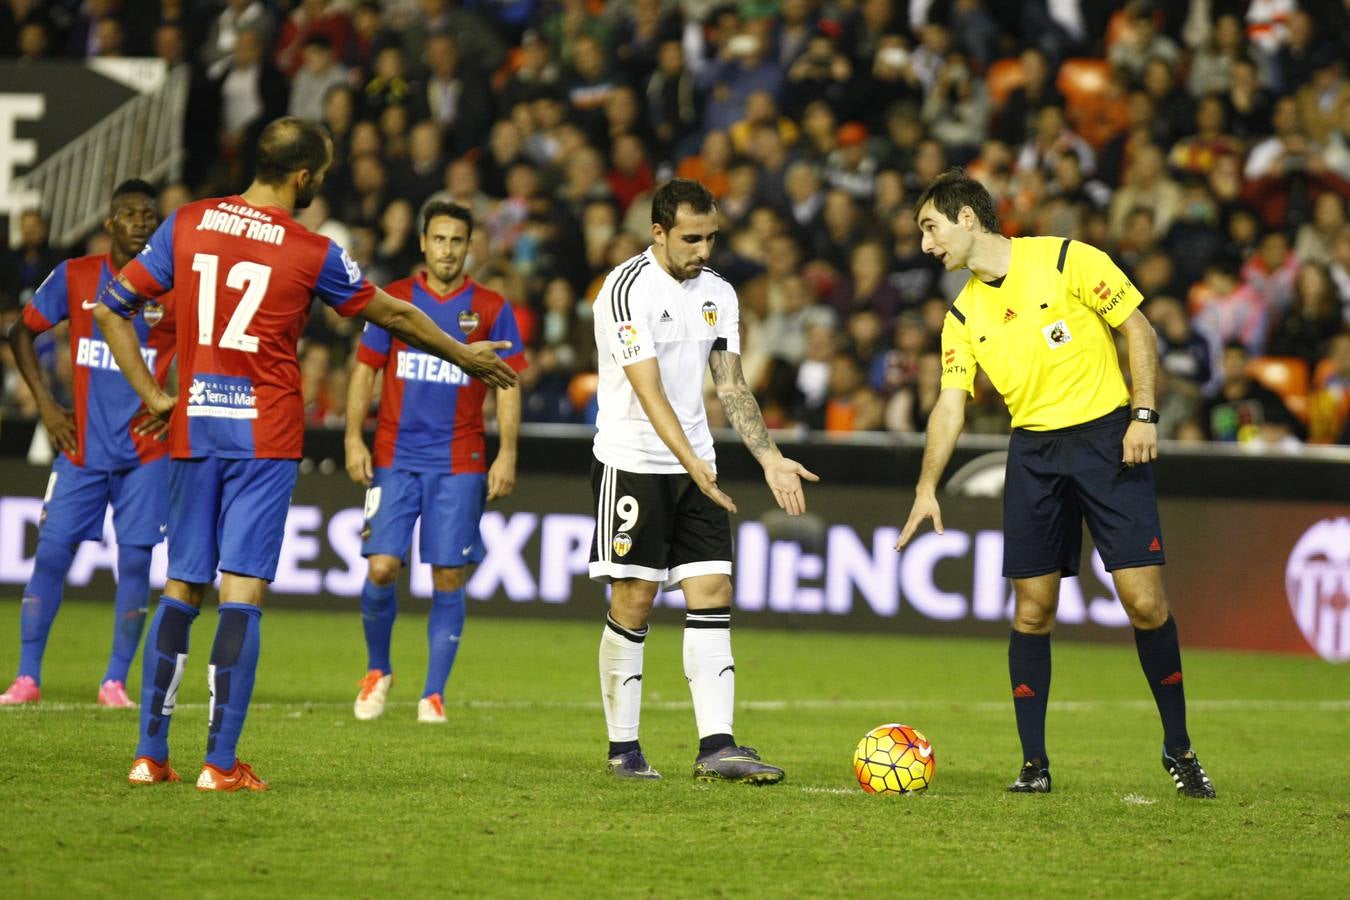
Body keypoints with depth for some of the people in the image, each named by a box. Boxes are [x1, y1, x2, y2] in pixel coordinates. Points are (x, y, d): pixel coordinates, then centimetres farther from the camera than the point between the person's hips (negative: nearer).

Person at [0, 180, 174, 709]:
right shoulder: (74, 278, 1)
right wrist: (45, 405, 3)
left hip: (145, 452, -1)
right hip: (83, 444, 1)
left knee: (135, 561, -4)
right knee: (52, 552, -3)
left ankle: (115, 682, 5)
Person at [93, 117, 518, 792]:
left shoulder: (187, 225, 4)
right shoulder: (312, 254, -5)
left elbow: (110, 310, 5)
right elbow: (394, 316, 8)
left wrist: (151, 395, 9)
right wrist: (467, 357, 23)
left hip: (191, 429, 4)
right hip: (265, 433, -4)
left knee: (181, 588, 11)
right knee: (242, 591, -4)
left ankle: (150, 754, 8)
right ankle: (220, 762, -8)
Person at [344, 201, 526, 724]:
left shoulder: (491, 309, 3)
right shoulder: (393, 300, 6)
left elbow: (508, 386, 4)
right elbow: (365, 370, 9)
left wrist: (507, 454, -5)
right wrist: (354, 437, -1)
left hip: (459, 464, 0)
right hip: (395, 459, 0)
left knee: (449, 579, -2)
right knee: (382, 568, -8)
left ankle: (434, 694, 6)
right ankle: (378, 670, 16)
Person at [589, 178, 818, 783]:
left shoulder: (718, 294, 8)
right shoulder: (628, 289, -14)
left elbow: (730, 386, 12)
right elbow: (649, 392, -21)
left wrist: (771, 459, 1)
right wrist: (694, 466, -30)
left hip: (696, 468, 6)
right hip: (632, 465, -6)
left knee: (713, 595, -4)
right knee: (633, 602, -3)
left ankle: (716, 746, -8)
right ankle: (623, 748, 8)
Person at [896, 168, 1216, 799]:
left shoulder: (1067, 261, -6)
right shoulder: (963, 315, 8)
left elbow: (1137, 328, -2)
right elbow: (950, 405, 6)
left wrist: (1144, 414, -11)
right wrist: (927, 490, -5)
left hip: (1106, 437, -4)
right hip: (1033, 450, 4)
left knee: (1143, 600, -9)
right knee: (1032, 610, 0)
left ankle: (1178, 748, 6)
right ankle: (1034, 763, 9)